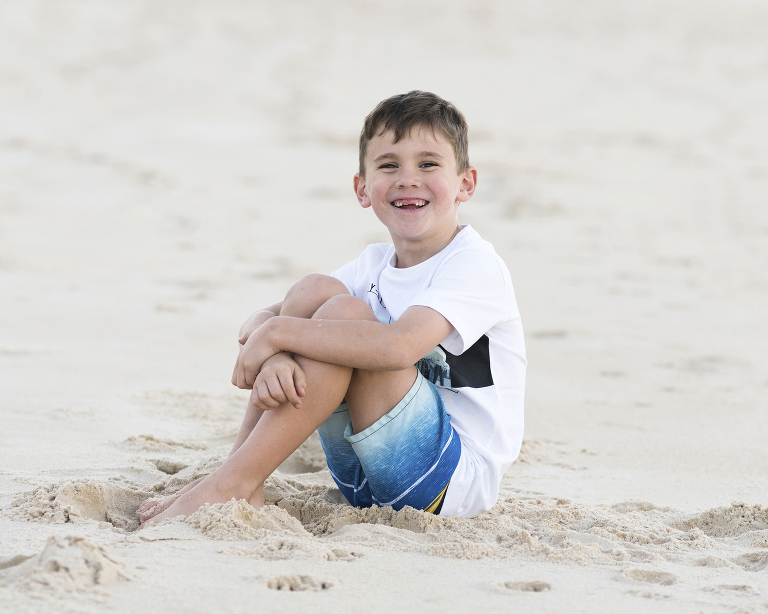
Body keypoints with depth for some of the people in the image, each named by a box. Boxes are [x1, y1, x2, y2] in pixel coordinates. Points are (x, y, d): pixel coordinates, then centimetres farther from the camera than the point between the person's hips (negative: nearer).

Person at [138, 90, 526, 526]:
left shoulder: (475, 264, -12)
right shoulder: (375, 265, 10)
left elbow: (399, 346, -32)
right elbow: (263, 319, 1)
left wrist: (279, 332, -26)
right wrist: (271, 351, -25)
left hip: (461, 479, -7)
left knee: (345, 312, -24)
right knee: (315, 290, -7)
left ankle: (232, 484, -25)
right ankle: (245, 477, -14)